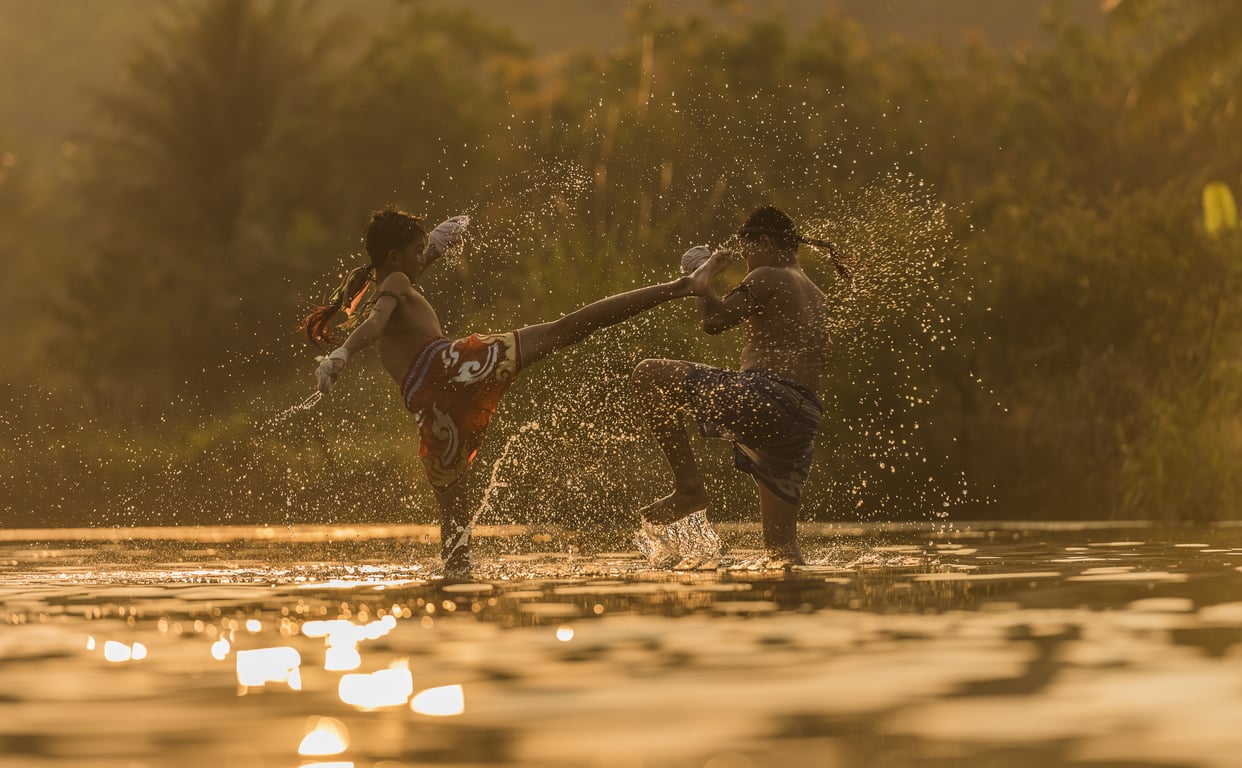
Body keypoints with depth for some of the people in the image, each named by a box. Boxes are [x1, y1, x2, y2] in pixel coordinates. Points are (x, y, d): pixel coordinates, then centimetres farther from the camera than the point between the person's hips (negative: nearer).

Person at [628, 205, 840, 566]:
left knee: (648, 375, -1)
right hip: (804, 420, 8)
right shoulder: (817, 299, 26)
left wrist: (705, 272, 7)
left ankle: (688, 487, -5)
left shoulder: (767, 278, 0)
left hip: (761, 396, -8)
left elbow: (714, 320, -10)